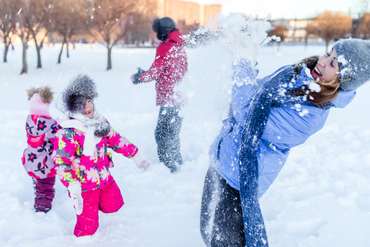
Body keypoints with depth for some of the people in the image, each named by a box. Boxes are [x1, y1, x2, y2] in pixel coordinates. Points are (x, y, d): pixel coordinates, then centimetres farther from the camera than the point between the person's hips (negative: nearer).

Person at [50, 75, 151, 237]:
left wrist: (136, 155, 13)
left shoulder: (99, 121, -2)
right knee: (88, 226, 5)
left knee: (114, 205, 20)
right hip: (84, 186, -6)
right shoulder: (67, 133, -25)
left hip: (105, 179, 6)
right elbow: (60, 161, -26)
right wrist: (72, 186, -37)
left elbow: (115, 139, 11)